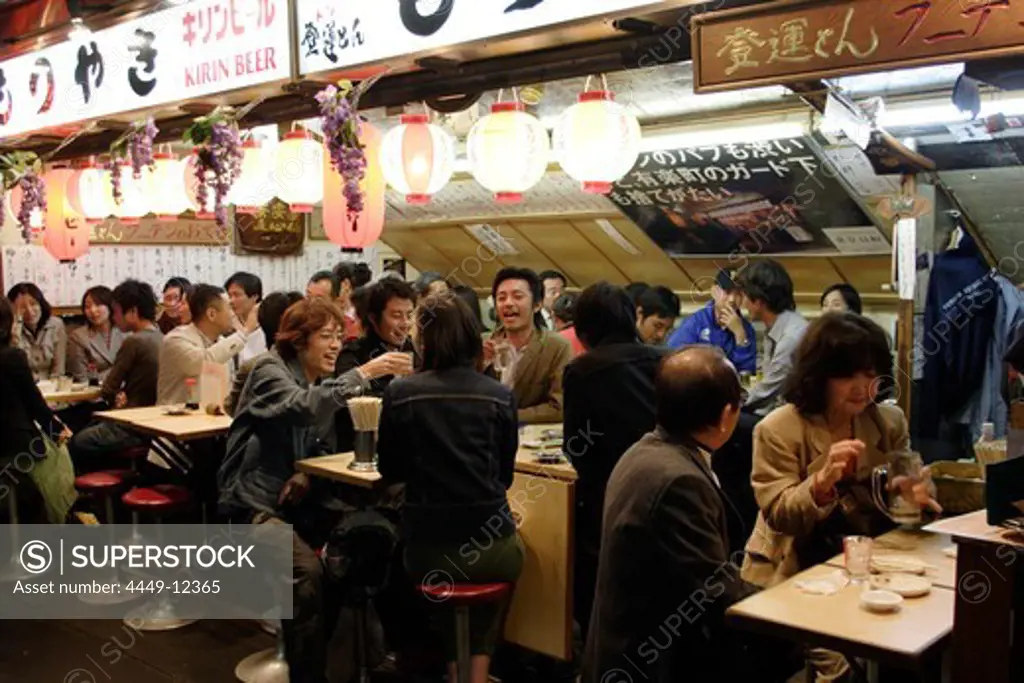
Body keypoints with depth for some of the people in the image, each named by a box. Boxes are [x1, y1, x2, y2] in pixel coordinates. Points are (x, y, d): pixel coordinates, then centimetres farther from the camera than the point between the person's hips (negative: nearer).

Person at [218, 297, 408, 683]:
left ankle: (303, 647, 8)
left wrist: (308, 476, -7)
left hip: (299, 499, 7)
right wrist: (361, 375, -39)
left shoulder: (322, 382, 11)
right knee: (307, 570, -28)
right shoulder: (270, 369, -11)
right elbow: (301, 408, -33)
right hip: (256, 501, -7)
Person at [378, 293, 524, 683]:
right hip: (493, 546, 0)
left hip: (428, 548, 1)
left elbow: (389, 471, 7)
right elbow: (506, 475, 9)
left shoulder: (400, 394, -5)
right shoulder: (500, 396, -2)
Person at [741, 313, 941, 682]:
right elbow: (779, 517, -15)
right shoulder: (778, 430, -9)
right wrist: (823, 479, -32)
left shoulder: (890, 421, 4)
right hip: (794, 575, -4)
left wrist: (913, 495, -16)